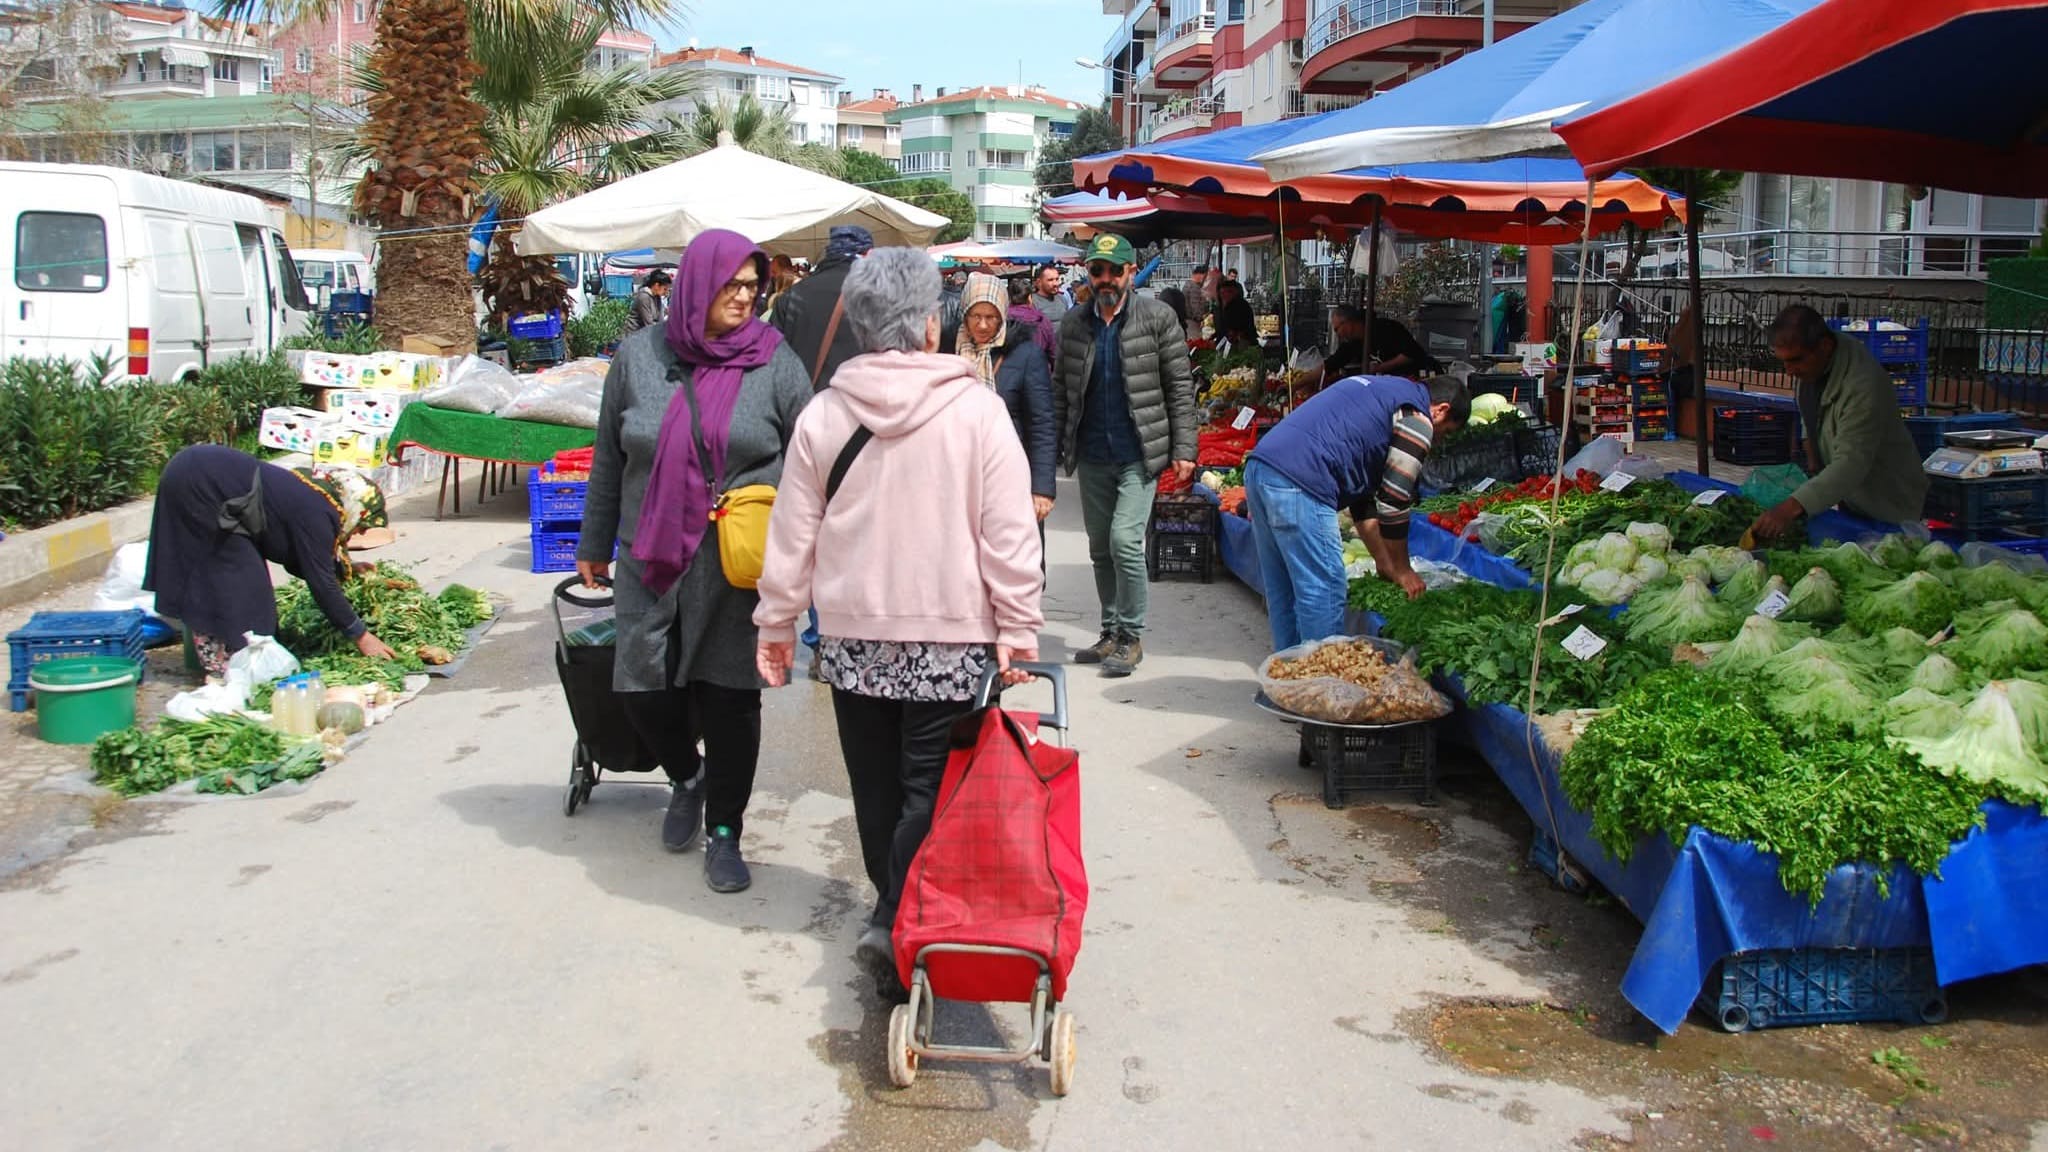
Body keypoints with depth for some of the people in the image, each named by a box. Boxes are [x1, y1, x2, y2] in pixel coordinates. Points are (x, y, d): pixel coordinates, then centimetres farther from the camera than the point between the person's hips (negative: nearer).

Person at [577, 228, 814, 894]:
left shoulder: (773, 362, -1)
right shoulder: (639, 356, 5)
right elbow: (609, 459, 12)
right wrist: (593, 545, 16)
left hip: (739, 569, -2)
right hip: (652, 562, 2)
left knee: (730, 698, 2)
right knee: (644, 688, 3)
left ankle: (724, 833, 19)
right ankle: (685, 779, 35)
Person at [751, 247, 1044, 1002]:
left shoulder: (823, 415, -1)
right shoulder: (977, 409, -9)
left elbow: (793, 534, 4)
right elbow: (1009, 533, -10)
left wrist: (778, 620, 13)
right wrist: (1017, 628, -5)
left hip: (853, 634, 3)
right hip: (952, 636, -3)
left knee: (876, 784, 15)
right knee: (931, 788, 2)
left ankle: (894, 911, 27)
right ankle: (898, 924, -9)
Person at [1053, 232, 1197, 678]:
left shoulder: (1157, 318, -4)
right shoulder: (1073, 323, 6)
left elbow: (1180, 387, -3)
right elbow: (1062, 391, 10)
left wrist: (1182, 449, -8)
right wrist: (1054, 448, 6)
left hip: (1139, 454, -4)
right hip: (1092, 456, 5)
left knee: (1125, 540, -14)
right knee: (1101, 549, 11)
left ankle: (1131, 637, 1)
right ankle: (1111, 633, 25)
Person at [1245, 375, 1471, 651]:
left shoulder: (1381, 392, 30)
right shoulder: (1417, 418, 1)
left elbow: (1361, 489, 31)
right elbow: (1394, 500, 1)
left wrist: (1384, 563, 32)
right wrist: (1401, 569, 16)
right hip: (1298, 483, -10)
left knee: (1282, 591, 17)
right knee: (1323, 593, -2)